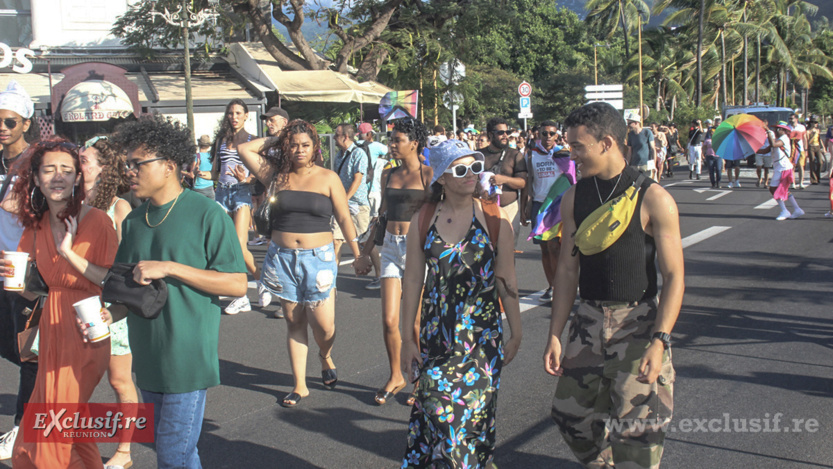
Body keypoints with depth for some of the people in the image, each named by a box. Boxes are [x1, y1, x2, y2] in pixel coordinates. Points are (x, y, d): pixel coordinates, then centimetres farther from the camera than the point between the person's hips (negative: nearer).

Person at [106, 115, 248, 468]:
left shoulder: (206, 215, -10)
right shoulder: (134, 221, 10)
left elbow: (237, 284, -14)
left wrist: (168, 268, -19)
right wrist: (111, 314, -1)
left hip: (187, 359, -7)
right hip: (148, 358, 7)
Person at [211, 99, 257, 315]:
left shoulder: (251, 141, 3)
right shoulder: (221, 139, 14)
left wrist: (246, 179, -20)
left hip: (242, 192, -4)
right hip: (222, 192, 4)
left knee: (240, 246, -15)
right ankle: (241, 298, 9)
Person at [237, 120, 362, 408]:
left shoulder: (328, 178, 2)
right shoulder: (277, 175, 6)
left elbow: (344, 217, 5)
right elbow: (245, 150, 5)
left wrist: (357, 252, 4)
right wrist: (276, 141, 9)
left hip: (318, 257, -2)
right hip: (283, 257, 2)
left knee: (323, 324, -6)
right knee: (294, 322, 8)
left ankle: (325, 357, 30)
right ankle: (300, 386, 18)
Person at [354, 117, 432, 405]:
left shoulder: (428, 174, -5)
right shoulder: (389, 175, 12)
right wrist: (365, 253, 19)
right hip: (391, 247, 5)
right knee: (389, 321, 1)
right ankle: (396, 377, 21)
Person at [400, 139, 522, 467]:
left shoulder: (494, 219, -3)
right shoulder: (423, 220, 2)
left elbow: (506, 282, 0)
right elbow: (413, 281, 5)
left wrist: (516, 333, 2)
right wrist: (408, 338, 4)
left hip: (481, 336, -1)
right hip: (436, 334, 2)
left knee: (471, 410, -1)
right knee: (436, 408, 2)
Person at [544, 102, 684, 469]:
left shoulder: (653, 199, -10)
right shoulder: (574, 199, 5)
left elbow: (674, 276, -10)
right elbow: (567, 269, 10)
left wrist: (660, 340, -19)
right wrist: (555, 335, 6)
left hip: (638, 322, -5)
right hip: (589, 320, 5)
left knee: (636, 425, -8)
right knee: (571, 414, 8)